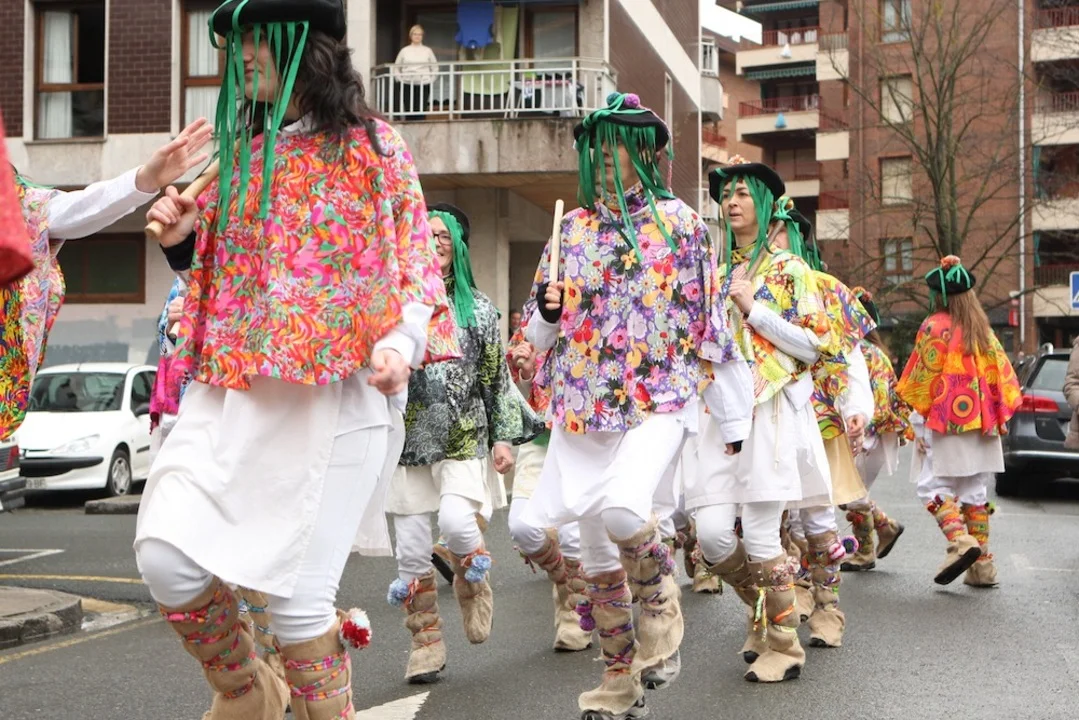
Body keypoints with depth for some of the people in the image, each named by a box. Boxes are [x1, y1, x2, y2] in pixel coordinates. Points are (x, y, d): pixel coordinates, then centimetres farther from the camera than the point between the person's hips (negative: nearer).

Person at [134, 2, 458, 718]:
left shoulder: (373, 146, 3)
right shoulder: (243, 150, 18)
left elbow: (418, 259, 2)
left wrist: (405, 338, -16)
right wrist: (183, 237, 6)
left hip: (332, 391, -5)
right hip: (230, 386, 5)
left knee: (295, 590, -4)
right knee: (167, 558, -7)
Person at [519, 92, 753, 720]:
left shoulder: (681, 223, 1)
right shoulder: (574, 227, 11)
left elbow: (713, 322, 3)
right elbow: (538, 331, 17)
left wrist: (735, 416, 4)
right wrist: (548, 309, -8)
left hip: (660, 400, -4)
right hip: (584, 408, 5)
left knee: (622, 506, -30)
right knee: (598, 548, 9)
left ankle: (660, 601, 2)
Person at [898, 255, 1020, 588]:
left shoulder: (935, 327, -6)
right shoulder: (983, 330, 12)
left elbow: (923, 378, -8)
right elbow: (1003, 377, 11)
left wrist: (919, 424, -5)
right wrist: (1000, 418, 13)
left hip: (946, 423, -6)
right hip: (980, 425, 6)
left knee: (933, 487, -2)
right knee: (974, 493, 10)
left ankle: (960, 541, -23)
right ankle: (982, 564, 8)